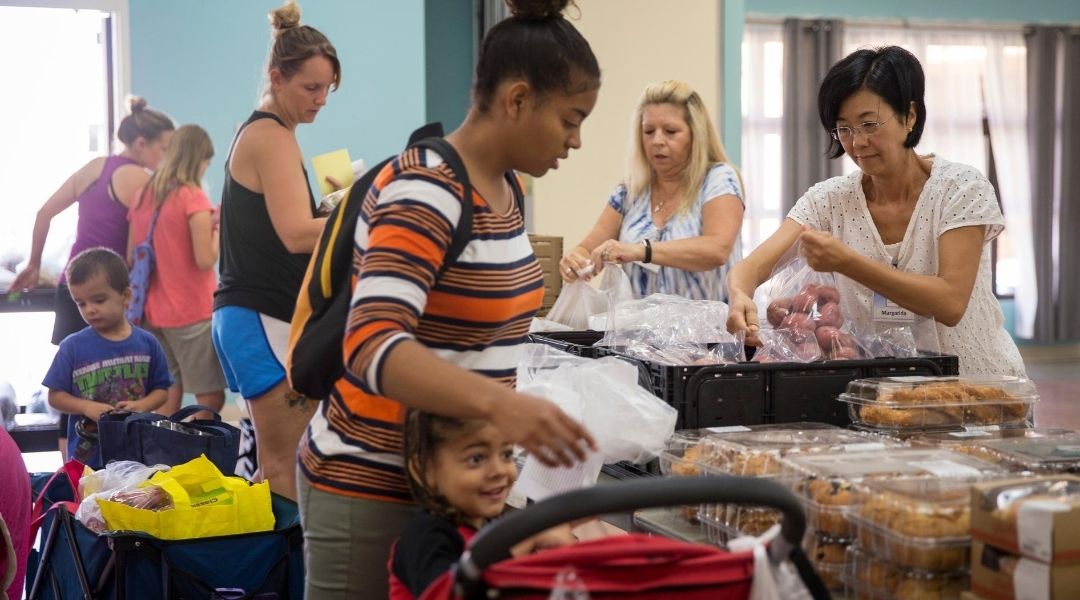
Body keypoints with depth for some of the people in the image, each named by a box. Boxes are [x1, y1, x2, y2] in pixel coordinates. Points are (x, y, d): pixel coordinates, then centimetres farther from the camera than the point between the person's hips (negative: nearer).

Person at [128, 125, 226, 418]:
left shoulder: (143, 195, 8)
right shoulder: (193, 197, -11)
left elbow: (131, 259, 12)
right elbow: (205, 259, -17)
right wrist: (217, 227, -2)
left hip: (154, 313, 7)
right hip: (192, 312, -7)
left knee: (168, 397, 14)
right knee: (211, 398, -1)